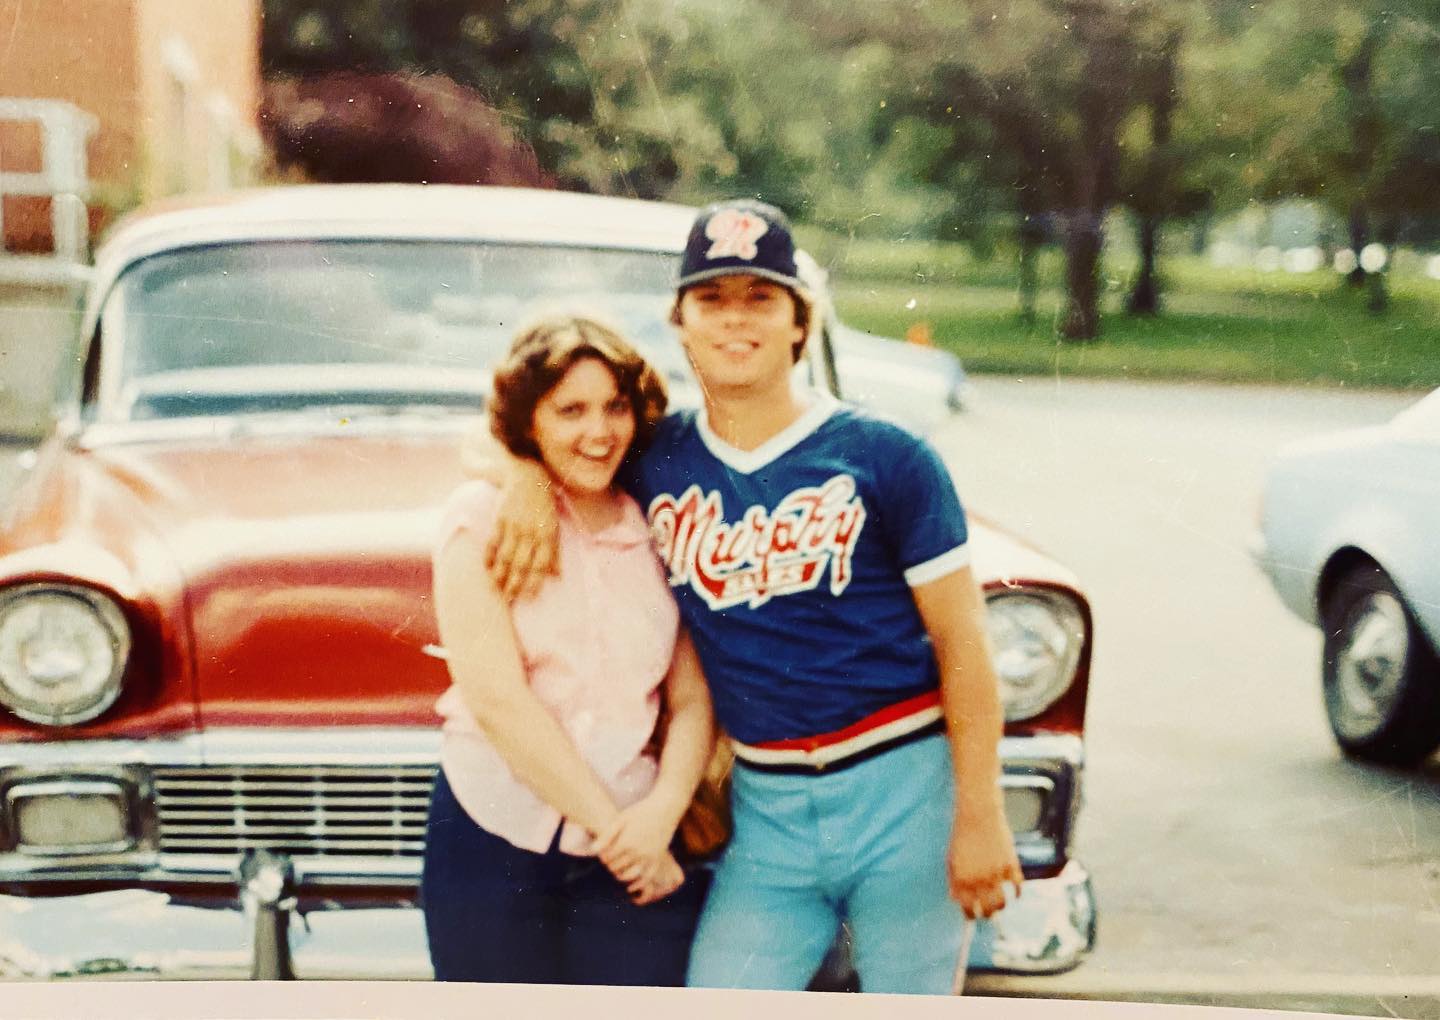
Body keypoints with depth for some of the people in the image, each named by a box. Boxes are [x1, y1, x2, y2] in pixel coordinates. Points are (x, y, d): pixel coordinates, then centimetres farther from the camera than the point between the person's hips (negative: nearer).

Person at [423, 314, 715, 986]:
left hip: (633, 837, 3)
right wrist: (613, 827, -11)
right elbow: (496, 699, -10)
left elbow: (692, 701, 6)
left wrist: (662, 812, -12)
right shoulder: (483, 517, -1)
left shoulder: (656, 532, 9)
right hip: (494, 835, -2)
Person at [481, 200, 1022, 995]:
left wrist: (980, 817, -8)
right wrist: (531, 482, -6)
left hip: (904, 789, -3)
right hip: (767, 809, 3)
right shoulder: (658, 459, 5)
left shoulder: (887, 458, -4)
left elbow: (962, 644, -4)